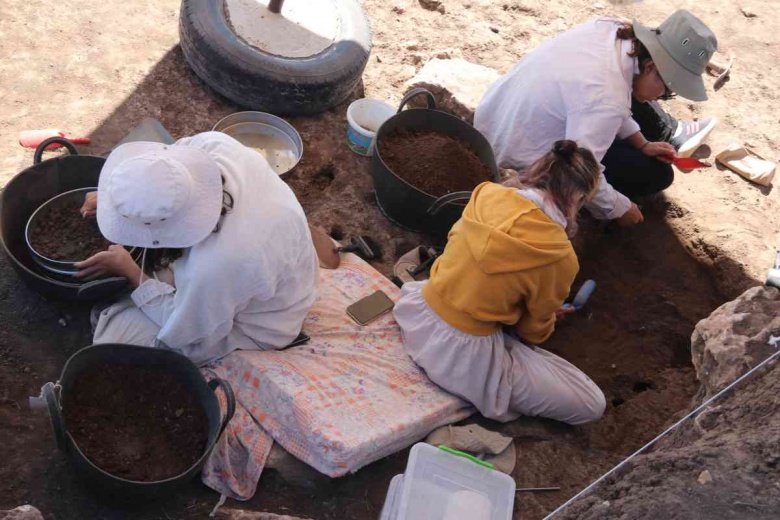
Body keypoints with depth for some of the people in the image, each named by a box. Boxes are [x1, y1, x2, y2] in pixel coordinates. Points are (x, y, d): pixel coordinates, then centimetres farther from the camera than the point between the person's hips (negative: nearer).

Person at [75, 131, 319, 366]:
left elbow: (183, 330, -23)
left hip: (256, 326, -7)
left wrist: (128, 270, -17)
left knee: (115, 336, -4)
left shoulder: (213, 269, -46)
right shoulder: (213, 144, -29)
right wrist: (116, 193, -3)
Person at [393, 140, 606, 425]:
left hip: (419, 314, 7)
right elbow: (534, 330, -1)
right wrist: (547, 323, 27)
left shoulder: (488, 194, -5)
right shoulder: (560, 258, -18)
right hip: (464, 354, -7)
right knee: (590, 405, 5)